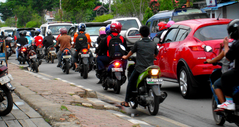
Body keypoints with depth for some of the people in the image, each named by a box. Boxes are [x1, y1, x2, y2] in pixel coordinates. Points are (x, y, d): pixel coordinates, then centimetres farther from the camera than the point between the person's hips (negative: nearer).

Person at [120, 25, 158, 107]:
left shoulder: (138, 43, -4)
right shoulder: (153, 44, 5)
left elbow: (131, 52, 13)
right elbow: (156, 54, 24)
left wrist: (126, 57, 34)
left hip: (139, 68, -3)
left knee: (130, 83, 14)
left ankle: (126, 102, 16)